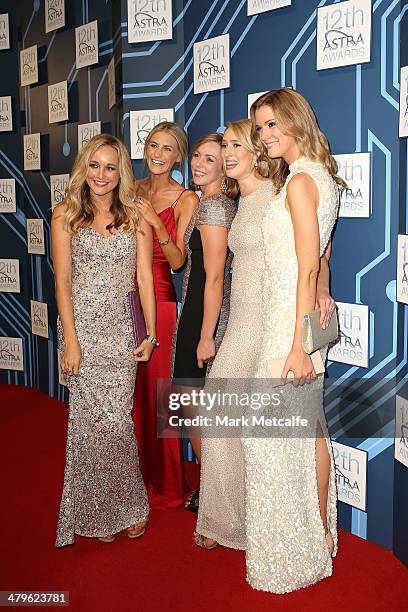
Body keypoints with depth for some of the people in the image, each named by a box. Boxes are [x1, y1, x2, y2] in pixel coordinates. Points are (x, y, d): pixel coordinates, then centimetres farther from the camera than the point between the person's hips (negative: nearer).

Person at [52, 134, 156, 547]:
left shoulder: (135, 217, 8)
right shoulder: (66, 215, 4)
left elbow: (145, 277, 6)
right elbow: (62, 279, -2)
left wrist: (150, 334, -1)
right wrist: (70, 340, -8)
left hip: (121, 329, 1)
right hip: (81, 326, -1)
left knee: (115, 418, -1)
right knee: (95, 417, 0)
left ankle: (124, 506, 20)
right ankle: (98, 513, 19)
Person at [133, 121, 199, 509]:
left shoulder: (186, 200, -2)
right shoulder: (132, 191, 12)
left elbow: (177, 261, -8)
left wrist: (156, 223, -20)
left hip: (158, 298, -5)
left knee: (156, 389, -1)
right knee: (129, 389, 8)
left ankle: (163, 485, 16)